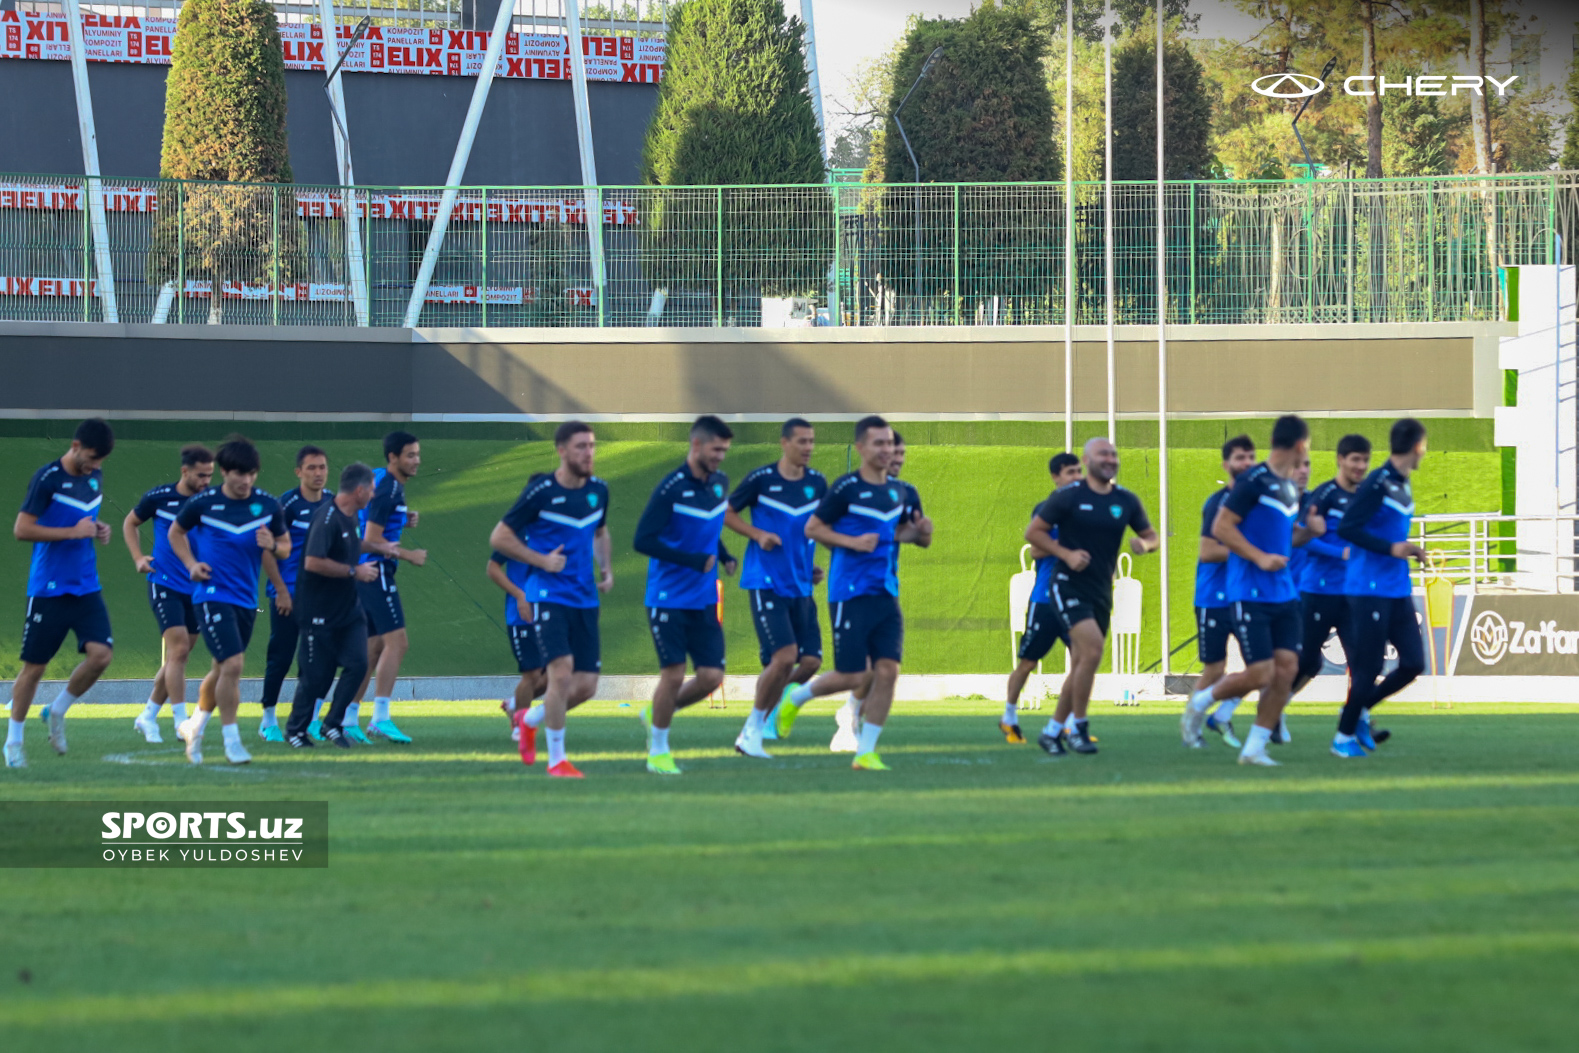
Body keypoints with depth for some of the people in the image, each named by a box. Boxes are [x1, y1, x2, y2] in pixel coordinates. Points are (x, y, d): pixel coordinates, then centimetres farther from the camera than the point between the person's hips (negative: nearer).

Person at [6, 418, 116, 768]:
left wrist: (98, 530, 5)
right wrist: (74, 532, -18)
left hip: (86, 587, 6)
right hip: (48, 590, -6)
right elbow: (22, 529, -16)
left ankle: (58, 712, 13)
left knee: (101, 653, -10)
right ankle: (13, 740, 14)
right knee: (34, 666, -1)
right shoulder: (47, 479, -13)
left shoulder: (95, 477, 9)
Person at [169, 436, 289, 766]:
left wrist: (273, 546, -11)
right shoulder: (203, 503, -6)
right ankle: (232, 741, -7)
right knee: (233, 665, -17)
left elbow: (286, 547, 12)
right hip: (212, 594, -5)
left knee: (223, 668, 15)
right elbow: (176, 533, 11)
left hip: (247, 599, 5)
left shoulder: (268, 506, 2)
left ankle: (194, 725, 37)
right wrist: (191, 564, -4)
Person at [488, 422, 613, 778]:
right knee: (561, 671, -19)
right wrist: (542, 560, -12)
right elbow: (499, 537, -5)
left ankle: (530, 720, 30)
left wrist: (607, 568, 9)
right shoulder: (540, 492, -10)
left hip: (585, 599, 6)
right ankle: (556, 759, -6)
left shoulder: (598, 490, 7)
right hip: (548, 596, -6)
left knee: (586, 686, 2)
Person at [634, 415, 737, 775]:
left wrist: (724, 556, 7)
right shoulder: (671, 489, -15)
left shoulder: (719, 483, 7)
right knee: (673, 674, -6)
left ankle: (656, 714, 24)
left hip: (704, 602, 6)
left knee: (711, 676, -1)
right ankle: (658, 752, 11)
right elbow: (643, 540, -18)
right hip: (669, 599, -6)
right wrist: (695, 561, -21)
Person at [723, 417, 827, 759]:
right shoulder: (761, 480, -7)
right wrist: (758, 535, -11)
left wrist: (815, 566, 12)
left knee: (811, 661, -3)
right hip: (766, 584, -6)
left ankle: (766, 718, 14)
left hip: (801, 586, 6)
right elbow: (726, 513, 3)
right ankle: (752, 730, -3)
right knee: (784, 657, -17)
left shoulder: (817, 483, 8)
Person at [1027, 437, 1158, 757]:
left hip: (1101, 592, 6)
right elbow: (1034, 532, -1)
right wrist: (1066, 554, -15)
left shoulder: (1126, 501, 7)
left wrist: (1144, 544, -9)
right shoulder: (1067, 497, -6)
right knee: (1093, 647, -23)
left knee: (1080, 666, 9)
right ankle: (1077, 726, -12)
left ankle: (1053, 731, 22)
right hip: (1069, 585, -6)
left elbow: (1151, 536, 16)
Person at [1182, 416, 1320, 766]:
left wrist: (1308, 530, 8)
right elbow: (1221, 527, -14)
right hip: (1250, 592, -8)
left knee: (1286, 669, -2)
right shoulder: (1253, 482, -12)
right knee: (1261, 674, -10)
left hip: (1284, 593, 8)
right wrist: (1260, 557, -20)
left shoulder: (1291, 487, 14)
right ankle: (1200, 702, 16)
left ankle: (1254, 747, 6)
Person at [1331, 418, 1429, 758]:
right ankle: (1344, 735, 10)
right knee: (1368, 667, -5)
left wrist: (1409, 551, 11)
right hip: (1370, 588, -9)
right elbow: (1347, 529, -20)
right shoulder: (1377, 484, -15)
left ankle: (1359, 710, 21)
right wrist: (1391, 548, -23)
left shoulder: (1403, 485, 12)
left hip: (1398, 590, 9)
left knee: (1413, 663, 4)